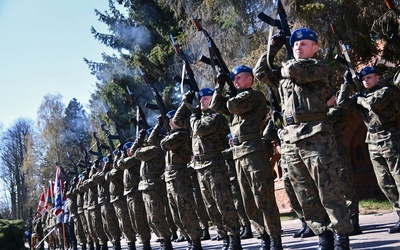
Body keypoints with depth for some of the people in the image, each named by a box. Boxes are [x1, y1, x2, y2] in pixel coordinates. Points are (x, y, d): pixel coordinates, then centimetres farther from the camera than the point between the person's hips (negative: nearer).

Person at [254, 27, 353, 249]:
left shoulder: (318, 67, 2)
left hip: (315, 137, -6)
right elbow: (260, 72, 24)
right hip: (290, 140, 7)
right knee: (306, 196, 7)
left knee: (329, 191, -5)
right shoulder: (284, 74, 21)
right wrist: (272, 49, 16)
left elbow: (295, 69, -15)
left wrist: (285, 67, 7)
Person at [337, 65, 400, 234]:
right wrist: (347, 83, 5)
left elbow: (375, 103, -21)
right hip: (373, 143, 7)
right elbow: (342, 103, 7)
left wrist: (360, 99, -3)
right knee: (384, 183, 5)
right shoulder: (362, 96, 16)